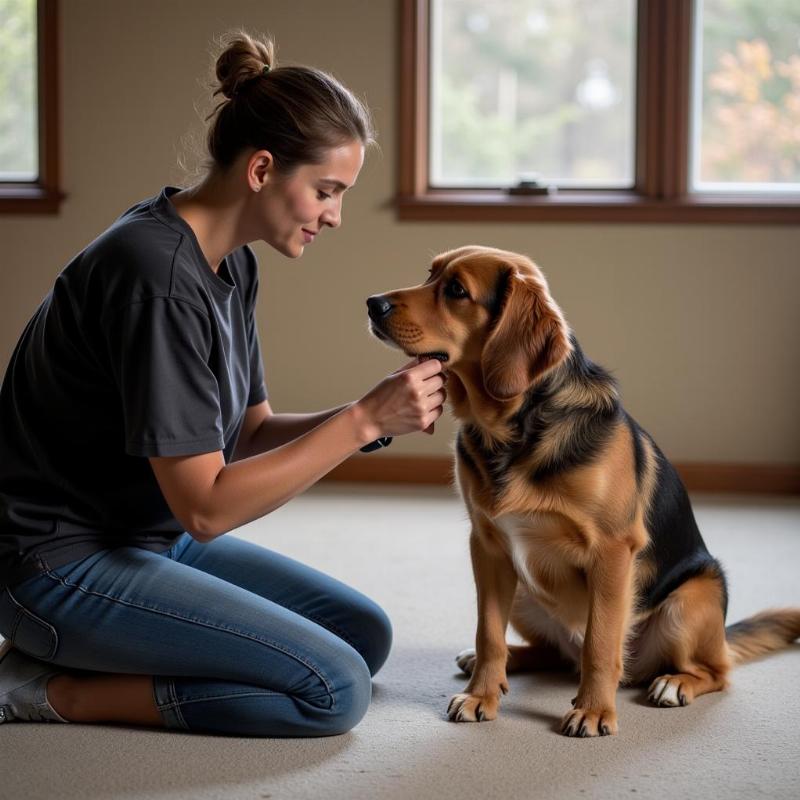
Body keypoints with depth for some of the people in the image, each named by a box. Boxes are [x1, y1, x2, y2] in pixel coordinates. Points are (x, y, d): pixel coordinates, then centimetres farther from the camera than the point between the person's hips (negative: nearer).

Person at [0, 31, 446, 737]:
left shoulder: (230, 262, 4)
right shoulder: (158, 279, -26)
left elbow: (248, 434, 8)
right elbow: (205, 505, -25)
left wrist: (376, 415, -8)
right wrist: (363, 421, -22)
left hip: (153, 539, 10)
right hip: (65, 566, -10)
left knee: (365, 632, 9)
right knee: (334, 689, -15)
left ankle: (88, 654, 8)